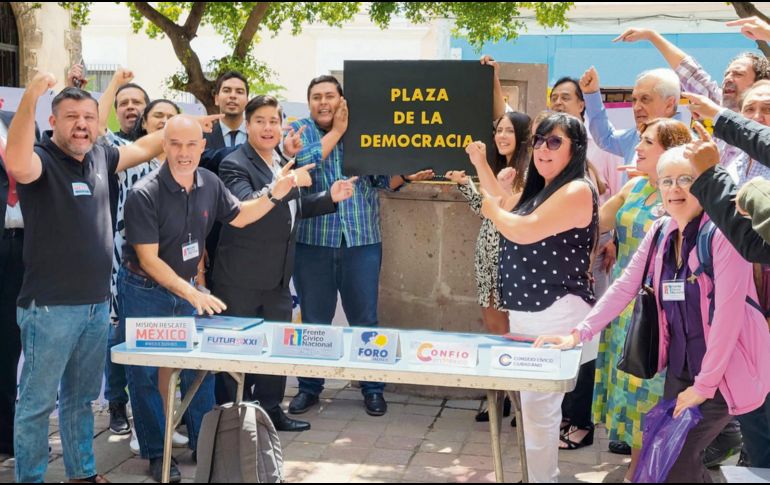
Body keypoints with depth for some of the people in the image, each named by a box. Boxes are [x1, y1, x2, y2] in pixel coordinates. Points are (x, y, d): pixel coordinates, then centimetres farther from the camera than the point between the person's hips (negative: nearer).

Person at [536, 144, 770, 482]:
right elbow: (624, 287, 6)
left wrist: (705, 384, -19)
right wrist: (578, 334, -3)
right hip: (681, 365, 6)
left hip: (725, 369, -6)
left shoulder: (723, 233, -18)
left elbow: (728, 312, -21)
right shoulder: (661, 232, 3)